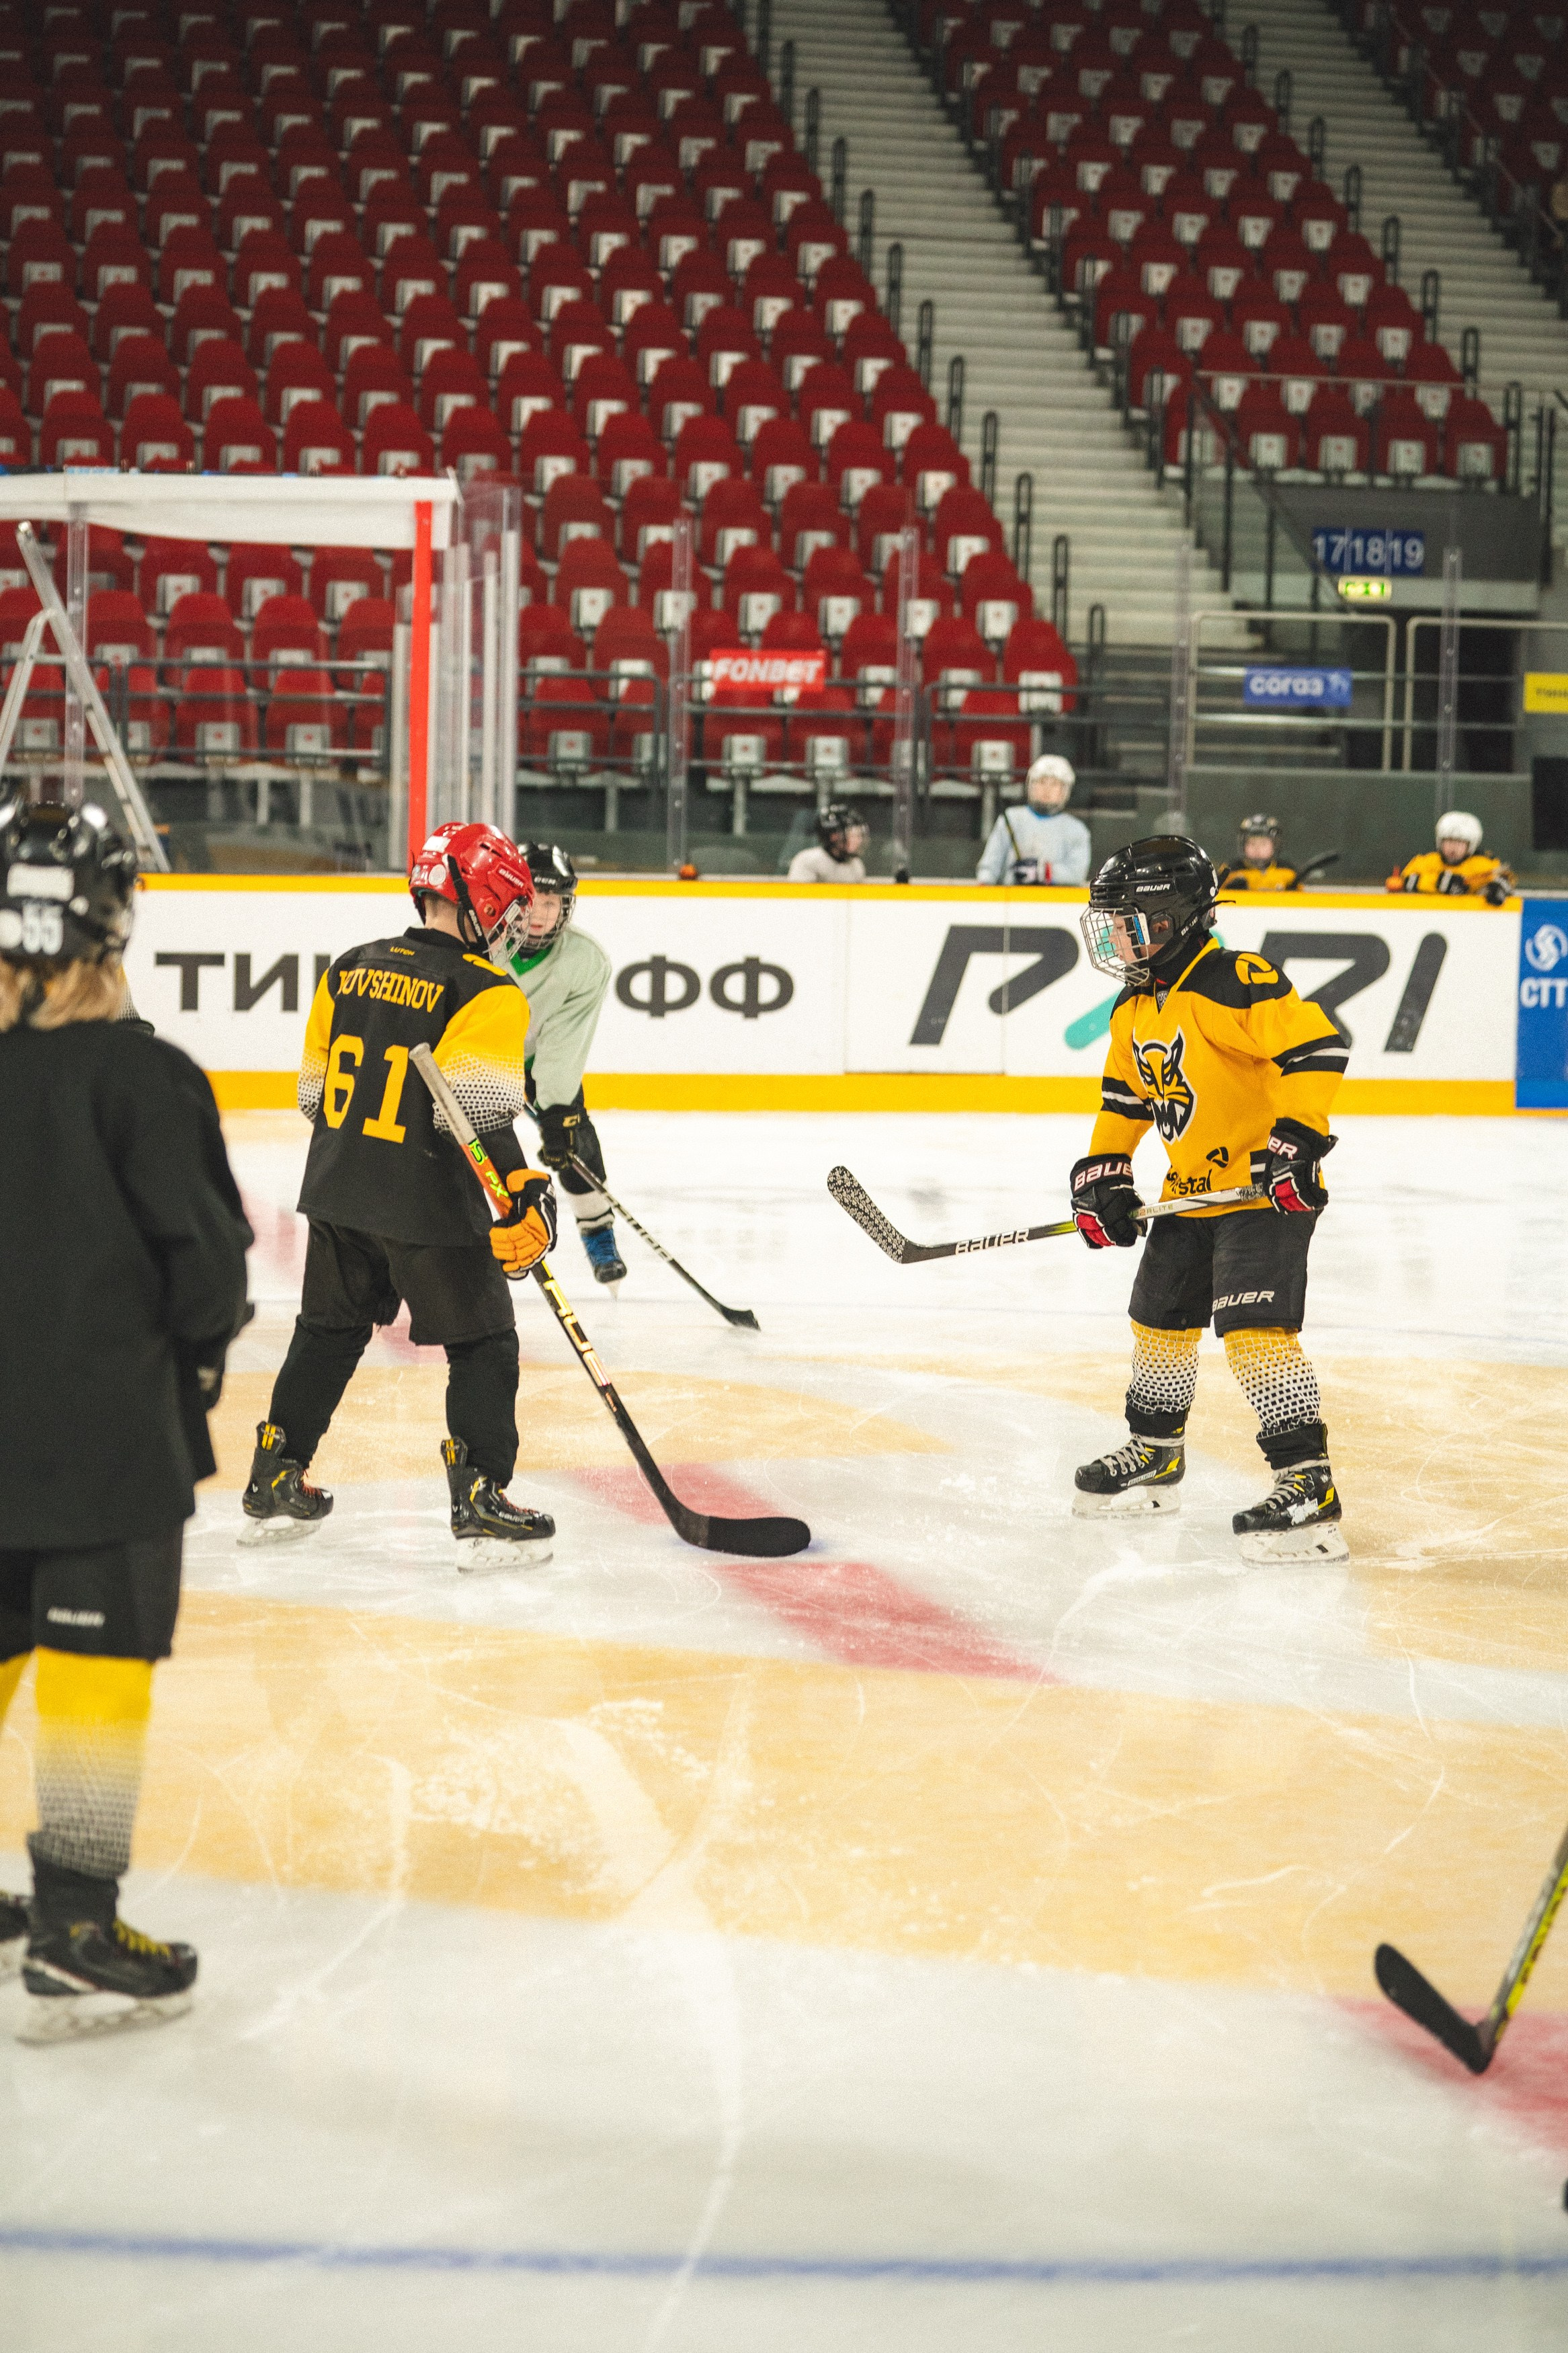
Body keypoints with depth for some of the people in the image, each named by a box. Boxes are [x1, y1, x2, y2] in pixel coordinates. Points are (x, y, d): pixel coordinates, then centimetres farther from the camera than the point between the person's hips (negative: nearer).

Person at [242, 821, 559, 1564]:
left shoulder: (349, 968, 8)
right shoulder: (486, 995, -12)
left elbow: (315, 1091, 15)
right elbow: (479, 1110, -24)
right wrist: (526, 1194, -27)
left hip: (337, 1196, 7)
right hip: (429, 1210, -6)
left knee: (329, 1331, 22)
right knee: (483, 1344, 5)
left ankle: (274, 1483, 28)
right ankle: (481, 1507, 0)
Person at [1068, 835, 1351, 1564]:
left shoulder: (1233, 984, -21)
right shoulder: (1135, 1009, 10)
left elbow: (1316, 1046, -28)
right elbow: (1125, 1097, 21)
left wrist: (1295, 1140, -32)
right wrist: (1101, 1175, 11)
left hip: (1267, 1187, -10)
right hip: (1191, 1193, 10)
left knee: (1253, 1326, -20)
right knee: (1158, 1318, 19)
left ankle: (1308, 1484, -18)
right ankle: (1154, 1454, 40)